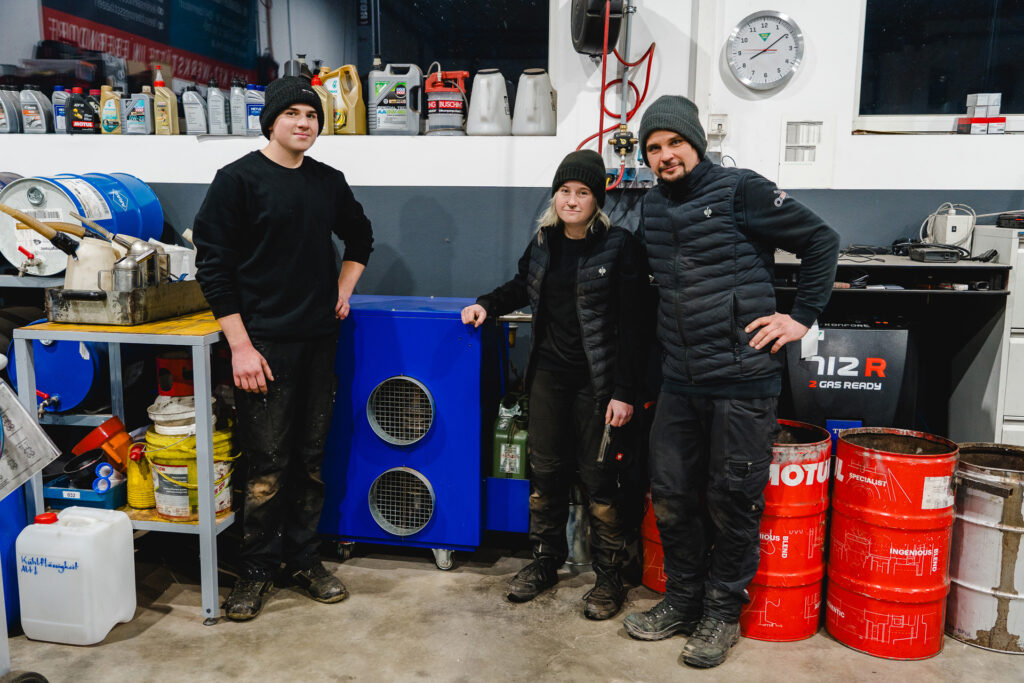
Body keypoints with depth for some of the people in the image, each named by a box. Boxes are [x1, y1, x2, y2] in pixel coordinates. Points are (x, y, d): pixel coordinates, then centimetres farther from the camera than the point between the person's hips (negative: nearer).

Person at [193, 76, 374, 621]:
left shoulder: (329, 182, 10)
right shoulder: (239, 179, -5)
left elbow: (360, 238, 28)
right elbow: (213, 266, -8)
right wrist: (240, 345, -14)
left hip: (319, 340, 5)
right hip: (263, 343, -5)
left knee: (311, 457, 12)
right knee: (268, 464, 1)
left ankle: (302, 558, 27)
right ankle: (256, 567, 20)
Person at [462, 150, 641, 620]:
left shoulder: (617, 245, -10)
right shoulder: (544, 242, 6)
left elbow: (630, 324, -12)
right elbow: (522, 287, 26)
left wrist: (624, 392, -15)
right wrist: (488, 305, 7)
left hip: (595, 380, -5)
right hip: (548, 372, 5)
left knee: (597, 477, 2)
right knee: (544, 471, 13)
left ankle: (609, 576, 19)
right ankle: (545, 562, 30)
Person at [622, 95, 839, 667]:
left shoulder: (740, 190, -8)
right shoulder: (653, 207, 11)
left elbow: (821, 240, -3)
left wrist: (803, 315, -8)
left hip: (743, 380, -6)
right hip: (680, 383, 6)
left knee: (732, 501, 5)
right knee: (672, 495, 12)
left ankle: (723, 613, 23)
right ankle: (682, 600, 31)